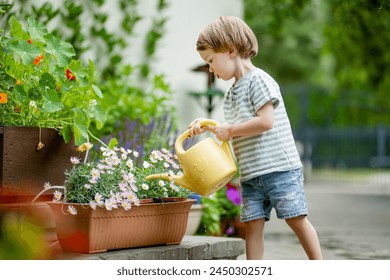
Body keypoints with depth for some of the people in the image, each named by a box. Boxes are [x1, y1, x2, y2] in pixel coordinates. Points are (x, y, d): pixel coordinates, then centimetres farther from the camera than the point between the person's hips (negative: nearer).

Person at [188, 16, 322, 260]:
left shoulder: (258, 80, -9)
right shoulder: (231, 94, 18)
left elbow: (265, 121, -19)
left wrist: (230, 130, -11)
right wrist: (208, 126, 9)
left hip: (279, 167, -8)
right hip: (250, 174, 8)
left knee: (296, 218, -4)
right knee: (253, 224, 1)